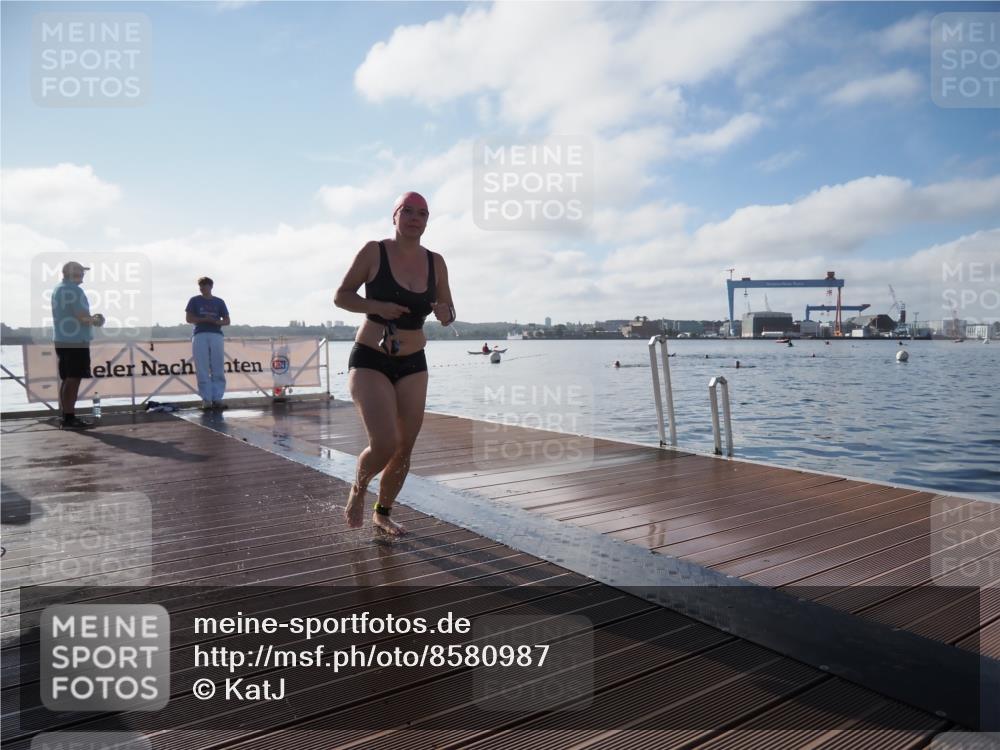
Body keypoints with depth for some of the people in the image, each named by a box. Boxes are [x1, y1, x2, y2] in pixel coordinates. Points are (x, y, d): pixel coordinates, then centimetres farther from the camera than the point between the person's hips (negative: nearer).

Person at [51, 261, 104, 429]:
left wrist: (90, 319, 19)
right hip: (76, 340, -10)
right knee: (73, 379, -8)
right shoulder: (75, 290, -14)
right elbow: (82, 316, -19)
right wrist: (96, 321, 0)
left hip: (61, 340, 10)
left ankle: (64, 415, 18)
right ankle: (69, 418, -9)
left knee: (66, 378, 13)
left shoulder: (57, 289, 15)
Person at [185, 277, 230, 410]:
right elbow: (189, 319, 4)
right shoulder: (194, 300, 12)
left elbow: (227, 321, 13)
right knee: (202, 370, -5)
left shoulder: (219, 302, 15)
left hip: (216, 335, 1)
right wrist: (204, 319, -11)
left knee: (218, 370, -3)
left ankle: (217, 399, 0)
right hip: (199, 335, -1)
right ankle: (206, 399, -3)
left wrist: (216, 321, -8)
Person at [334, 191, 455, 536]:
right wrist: (378, 306, -20)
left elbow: (448, 312, 11)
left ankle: (382, 514, 32)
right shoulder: (374, 252, -8)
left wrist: (445, 313, -14)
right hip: (370, 361, -4)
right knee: (385, 444, -19)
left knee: (405, 449, 8)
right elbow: (341, 296, -3)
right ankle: (358, 489, 16)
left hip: (413, 365, 5)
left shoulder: (435, 262, 2)